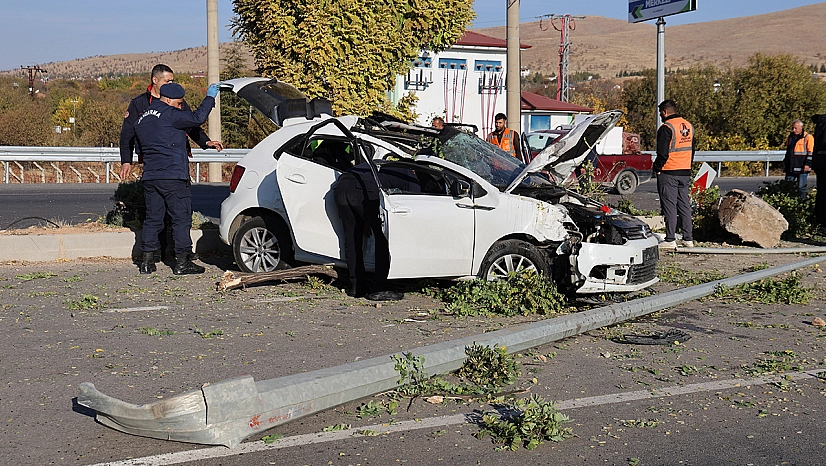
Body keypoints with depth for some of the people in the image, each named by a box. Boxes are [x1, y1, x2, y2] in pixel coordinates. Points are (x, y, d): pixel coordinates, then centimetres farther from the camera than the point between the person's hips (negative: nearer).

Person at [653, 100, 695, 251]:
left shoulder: (666, 128, -14)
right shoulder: (689, 126, 13)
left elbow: (662, 153, -16)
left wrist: (657, 168, -4)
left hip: (668, 173, -8)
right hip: (685, 173, 8)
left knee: (669, 206, -5)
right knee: (684, 205, 12)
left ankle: (670, 240, -5)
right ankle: (688, 238, 14)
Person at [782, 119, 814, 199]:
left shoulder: (808, 137, -4)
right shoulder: (790, 137, 16)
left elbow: (811, 153, -7)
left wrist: (807, 164, -14)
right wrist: (785, 163, 22)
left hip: (801, 168, -6)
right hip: (790, 168, 6)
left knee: (801, 187, -2)